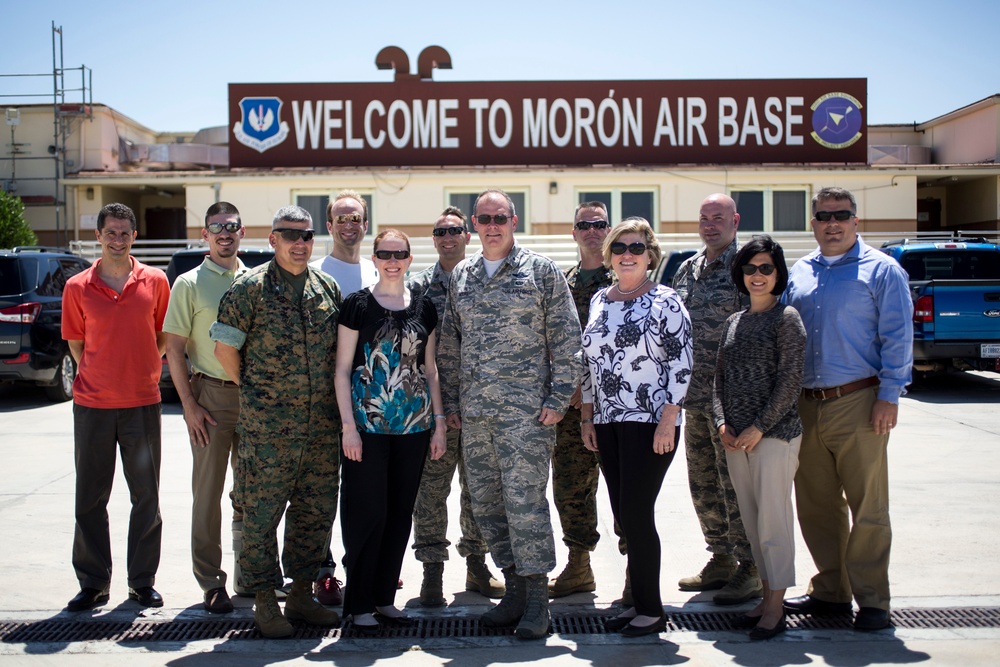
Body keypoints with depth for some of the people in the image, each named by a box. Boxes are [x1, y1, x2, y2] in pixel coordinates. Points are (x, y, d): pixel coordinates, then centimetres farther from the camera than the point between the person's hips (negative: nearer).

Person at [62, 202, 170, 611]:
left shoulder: (155, 282, 1)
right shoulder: (77, 288, 1)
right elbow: (76, 344, 8)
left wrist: (145, 371, 2)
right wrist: (97, 378, 2)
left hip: (142, 403, 0)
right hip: (92, 406, 0)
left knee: (146, 496, 6)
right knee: (90, 497, 7)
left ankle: (142, 582, 18)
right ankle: (93, 583, 19)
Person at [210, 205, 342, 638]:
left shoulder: (328, 288, 9)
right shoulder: (250, 288, -4)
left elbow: (343, 347, 17)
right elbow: (225, 347, -2)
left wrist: (337, 399, 12)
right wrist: (253, 391, 2)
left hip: (322, 425, 5)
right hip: (268, 427, -5)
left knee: (316, 510, 11)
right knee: (262, 512, 2)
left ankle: (302, 594, 24)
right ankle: (264, 601, 14)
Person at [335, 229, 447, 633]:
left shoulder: (423, 308, 10)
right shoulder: (358, 305, -1)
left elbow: (430, 369, 14)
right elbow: (342, 369, -3)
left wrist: (439, 422, 8)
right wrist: (348, 426, -10)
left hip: (414, 426, 4)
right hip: (368, 426, -4)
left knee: (400, 514, 9)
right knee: (367, 514, -2)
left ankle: (385, 597, 21)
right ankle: (360, 605, 10)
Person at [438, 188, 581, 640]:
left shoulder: (541, 271, 0)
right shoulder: (460, 277, 13)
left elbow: (566, 339, -2)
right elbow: (450, 344, 17)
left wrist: (558, 399, -8)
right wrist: (451, 403, 12)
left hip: (526, 409, -5)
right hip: (474, 413, 5)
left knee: (524, 501, -8)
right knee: (485, 504, 8)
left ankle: (536, 597, 4)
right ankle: (514, 588, 21)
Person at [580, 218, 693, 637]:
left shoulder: (665, 301, -5)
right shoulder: (599, 300, 13)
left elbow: (681, 364, -9)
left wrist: (667, 421, -15)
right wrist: (587, 416, 13)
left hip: (649, 421, -6)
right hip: (608, 421, 6)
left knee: (636, 514, -7)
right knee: (624, 516, 8)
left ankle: (651, 610, 6)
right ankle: (640, 603, 19)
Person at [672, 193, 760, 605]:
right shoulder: (688, 269, 14)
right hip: (695, 397, 8)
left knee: (735, 486, -3)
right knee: (703, 485, 14)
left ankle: (750, 570, 9)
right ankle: (721, 560, 27)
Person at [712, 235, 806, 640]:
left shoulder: (786, 318, -4)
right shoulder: (734, 323, 14)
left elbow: (790, 381, -10)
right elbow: (720, 379, 13)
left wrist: (759, 427, -14)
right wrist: (722, 423, -2)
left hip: (774, 432, -6)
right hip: (735, 438, 6)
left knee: (773, 520, -3)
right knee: (751, 520, 10)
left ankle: (775, 608, 5)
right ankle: (765, 596, 20)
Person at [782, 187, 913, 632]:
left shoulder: (881, 270, 0)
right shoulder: (799, 274, 15)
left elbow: (897, 337, -4)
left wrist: (889, 396, -12)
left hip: (858, 403, -5)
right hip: (806, 407, 5)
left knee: (867, 508, 0)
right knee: (816, 506, 11)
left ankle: (871, 600, 10)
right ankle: (830, 591, 23)